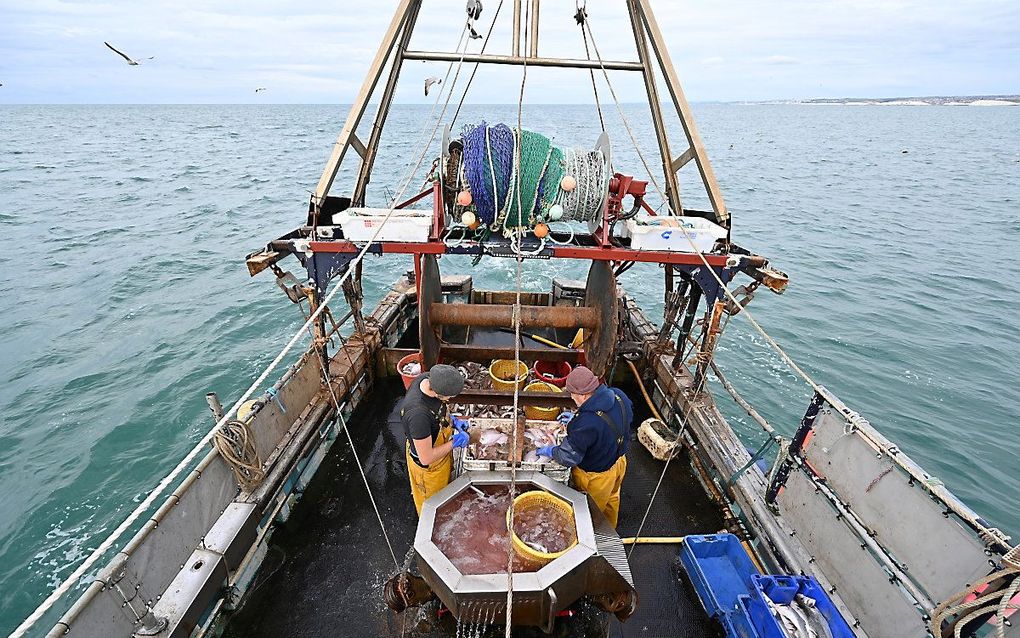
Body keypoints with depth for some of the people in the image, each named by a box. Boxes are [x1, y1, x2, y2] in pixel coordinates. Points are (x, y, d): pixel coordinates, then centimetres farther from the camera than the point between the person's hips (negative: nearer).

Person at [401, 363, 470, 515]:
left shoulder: (428, 378, -23)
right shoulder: (418, 414, -47)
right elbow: (426, 458, -34)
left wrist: (453, 420, -9)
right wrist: (454, 442, -24)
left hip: (440, 447, 7)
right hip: (428, 466, -7)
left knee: (443, 489, 36)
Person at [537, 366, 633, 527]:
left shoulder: (585, 424, -42)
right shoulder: (619, 396, -20)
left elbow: (568, 457, -30)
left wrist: (550, 451, -11)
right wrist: (577, 418, 0)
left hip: (598, 474, -7)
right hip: (620, 460, 8)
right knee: (612, 498, 34)